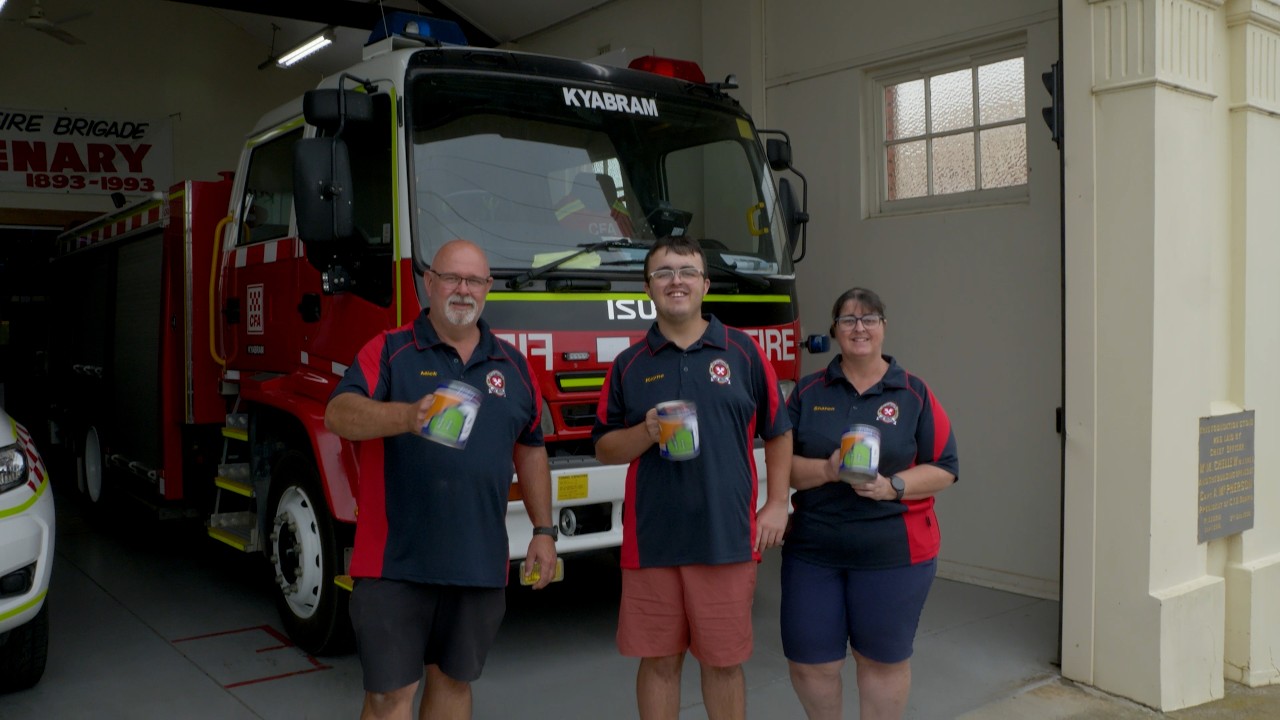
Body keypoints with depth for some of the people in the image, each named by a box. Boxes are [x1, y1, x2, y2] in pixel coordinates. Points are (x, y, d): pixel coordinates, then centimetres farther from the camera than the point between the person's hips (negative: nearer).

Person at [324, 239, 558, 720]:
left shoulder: (512, 365, 10)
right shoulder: (389, 351, -2)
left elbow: (530, 451, 16)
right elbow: (339, 414, -17)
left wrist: (543, 531, 12)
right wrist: (406, 416, -36)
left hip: (480, 562, 4)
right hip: (396, 560, -3)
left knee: (453, 680, 17)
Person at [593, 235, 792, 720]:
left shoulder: (743, 352, 3)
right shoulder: (629, 364, 5)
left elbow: (777, 433, 8)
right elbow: (604, 448, 7)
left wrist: (777, 505, 2)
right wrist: (646, 432, -12)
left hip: (727, 537, -1)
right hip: (651, 540, 1)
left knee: (723, 660, 10)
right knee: (659, 660, 10)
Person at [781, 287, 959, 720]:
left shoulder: (914, 394, 2)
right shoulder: (808, 391, 5)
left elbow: (944, 469, 0)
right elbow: (780, 463, 1)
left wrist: (893, 486, -16)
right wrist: (827, 470, -17)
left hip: (893, 551, -1)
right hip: (813, 549, 2)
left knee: (884, 659, 10)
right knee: (810, 663, 7)